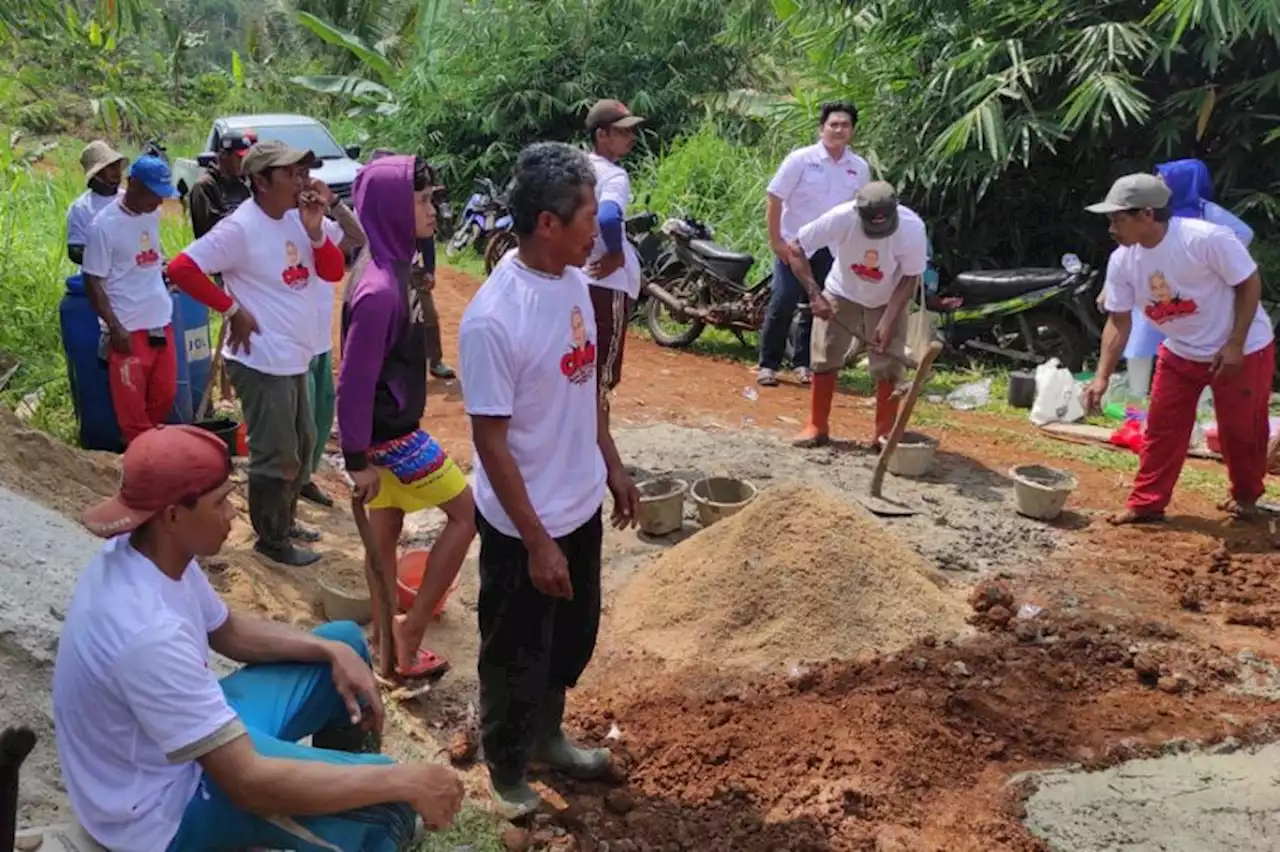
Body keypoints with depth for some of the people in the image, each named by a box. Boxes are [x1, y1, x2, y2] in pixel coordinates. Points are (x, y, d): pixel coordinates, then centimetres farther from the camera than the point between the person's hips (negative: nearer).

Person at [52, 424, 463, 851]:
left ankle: (335, 771, 32)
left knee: (346, 642, 11)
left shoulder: (152, 551, -10)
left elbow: (227, 630, 9)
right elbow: (248, 781, -36)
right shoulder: (148, 633, -38)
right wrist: (404, 781, -31)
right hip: (165, 807, -9)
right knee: (385, 802, -20)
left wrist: (334, 652, -6)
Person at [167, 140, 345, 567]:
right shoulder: (241, 228, -19)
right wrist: (231, 310, -17)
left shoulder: (297, 219, 4)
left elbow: (334, 272, 5)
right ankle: (271, 539, 18)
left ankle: (285, 520, 39)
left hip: (294, 359, 9)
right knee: (275, 455, 2)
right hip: (262, 362, -9)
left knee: (302, 443, 22)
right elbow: (182, 267, -24)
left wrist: (315, 231, -12)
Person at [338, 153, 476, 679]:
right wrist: (356, 459, -18)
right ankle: (410, 629, 10)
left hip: (390, 428, 9)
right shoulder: (378, 289, -27)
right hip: (390, 434, -9)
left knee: (385, 536, 16)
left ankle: (390, 645, 30)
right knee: (465, 513, 3)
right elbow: (355, 381, -24)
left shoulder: (393, 268, 3)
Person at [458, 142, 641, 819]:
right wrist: (536, 542, -20)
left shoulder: (573, 280, -3)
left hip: (581, 505, 8)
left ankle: (546, 737, 49)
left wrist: (612, 465, 16)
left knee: (574, 636, 25)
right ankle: (506, 771, 38)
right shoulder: (492, 318, -27)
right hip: (522, 524, -7)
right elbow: (492, 442, -23)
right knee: (517, 655, 14)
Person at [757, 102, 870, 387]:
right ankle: (768, 364, 4)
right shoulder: (801, 159, -11)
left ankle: (804, 363, 20)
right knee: (782, 304, -6)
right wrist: (775, 240, -13)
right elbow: (774, 198, -10)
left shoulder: (860, 168, 0)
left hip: (831, 249, 4)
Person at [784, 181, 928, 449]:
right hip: (841, 294, 1)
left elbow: (910, 279, -18)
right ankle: (817, 427, 12)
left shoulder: (912, 228, -32)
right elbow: (797, 248, -23)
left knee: (889, 365, -4)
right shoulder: (841, 217, -33)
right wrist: (815, 294, -32)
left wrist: (887, 321, -27)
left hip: (888, 301, 0)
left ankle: (885, 432, 6)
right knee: (824, 358, 1)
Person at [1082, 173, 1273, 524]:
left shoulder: (1206, 238, -30)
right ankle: (1146, 503, 14)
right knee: (1162, 427, 3)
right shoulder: (1122, 261, -13)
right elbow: (1119, 321, -6)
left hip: (1242, 350, -5)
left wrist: (1235, 345, -21)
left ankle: (1246, 496, 33)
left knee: (1241, 430, 9)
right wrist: (1102, 377, -13)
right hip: (1181, 353, 5)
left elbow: (1249, 283, -19)